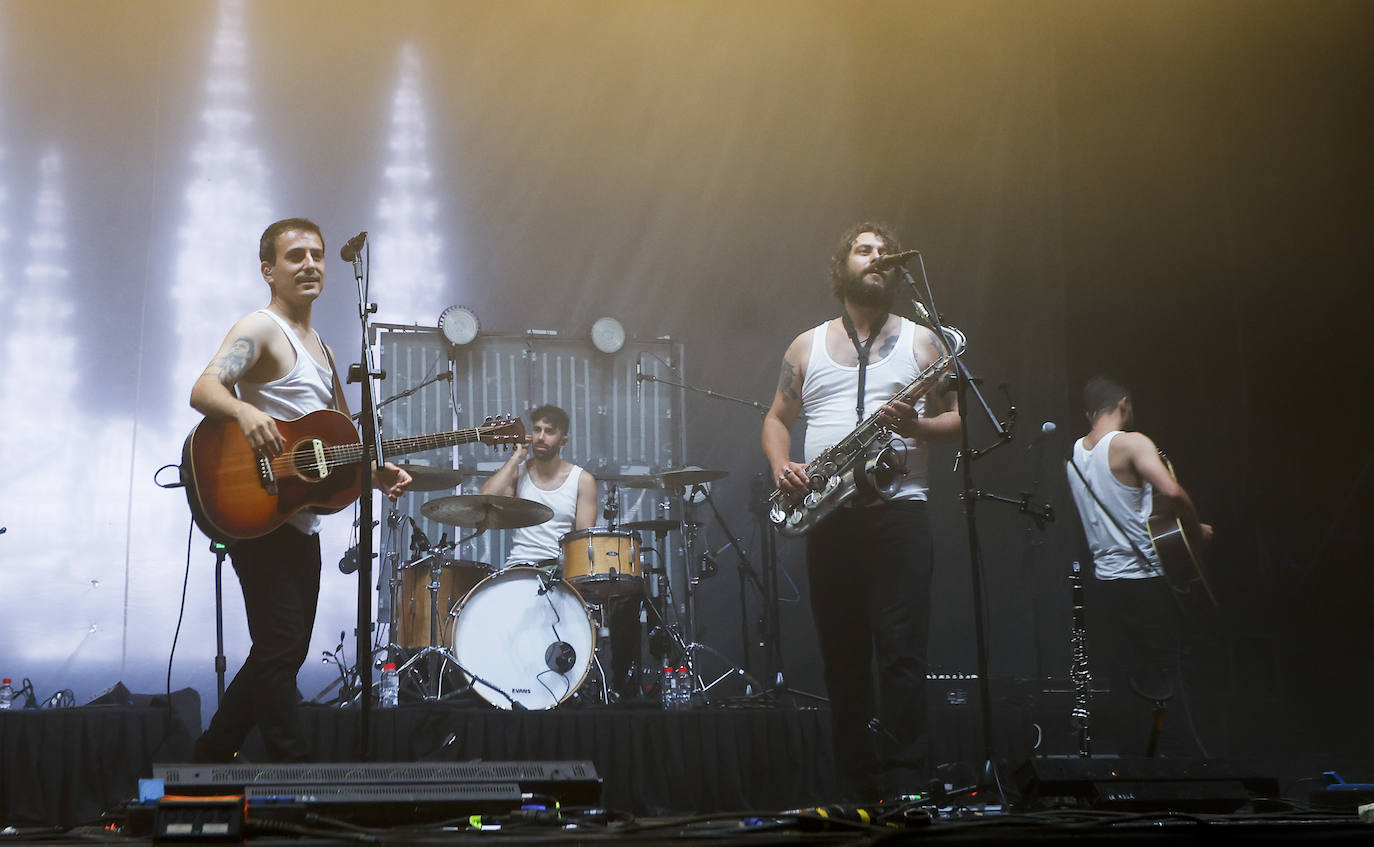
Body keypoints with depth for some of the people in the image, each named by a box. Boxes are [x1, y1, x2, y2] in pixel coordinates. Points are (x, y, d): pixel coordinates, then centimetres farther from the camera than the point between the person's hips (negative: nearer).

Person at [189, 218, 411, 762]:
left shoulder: (319, 348, 21)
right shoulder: (261, 329, -7)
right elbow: (203, 389, -24)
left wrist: (374, 472, 7)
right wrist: (245, 412, -45)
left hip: (302, 523, 10)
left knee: (284, 653, 14)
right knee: (280, 650, -12)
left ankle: (211, 757, 26)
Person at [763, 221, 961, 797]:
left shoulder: (918, 340, 11)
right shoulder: (806, 347, 16)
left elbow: (954, 421, 9)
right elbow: (776, 419, 19)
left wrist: (918, 426, -12)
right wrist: (781, 467, -1)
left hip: (898, 509, -2)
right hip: (826, 518, 3)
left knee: (901, 652, -10)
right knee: (842, 657, 3)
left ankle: (905, 786, -7)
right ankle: (860, 788, 10)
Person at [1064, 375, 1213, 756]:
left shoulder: (1075, 453, 14)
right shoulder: (1131, 443, -11)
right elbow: (1171, 491, -26)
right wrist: (1196, 530, -12)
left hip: (1102, 581, 7)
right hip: (1142, 580, -7)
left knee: (1124, 688, 10)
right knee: (1163, 686, -4)